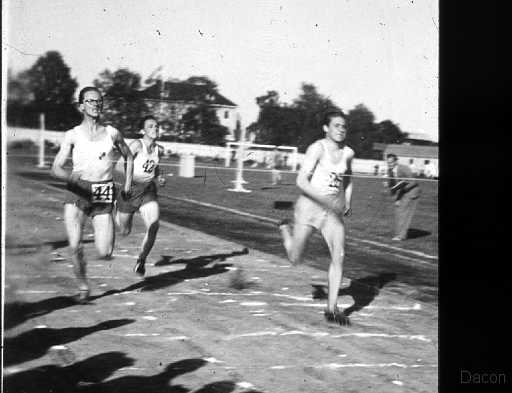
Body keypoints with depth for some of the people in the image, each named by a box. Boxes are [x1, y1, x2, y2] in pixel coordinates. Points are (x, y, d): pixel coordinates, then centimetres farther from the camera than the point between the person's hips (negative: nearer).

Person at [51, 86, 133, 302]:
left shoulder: (112, 133, 8)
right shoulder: (72, 135, 3)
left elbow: (128, 157, 25)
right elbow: (56, 168, -3)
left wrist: (128, 182, 13)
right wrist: (70, 176, -24)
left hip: (103, 195, 1)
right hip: (77, 192, -1)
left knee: (104, 253, -7)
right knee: (75, 246, -15)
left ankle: (105, 237, 30)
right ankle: (83, 287, 8)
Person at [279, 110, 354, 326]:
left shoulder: (348, 153, 4)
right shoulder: (317, 149, -13)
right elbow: (301, 181, -19)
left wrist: (347, 203, 11)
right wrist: (325, 200, -28)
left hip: (333, 213, 4)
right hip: (309, 206, -4)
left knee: (339, 255, -12)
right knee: (295, 259, 9)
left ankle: (332, 308, -3)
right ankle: (285, 228, 42)